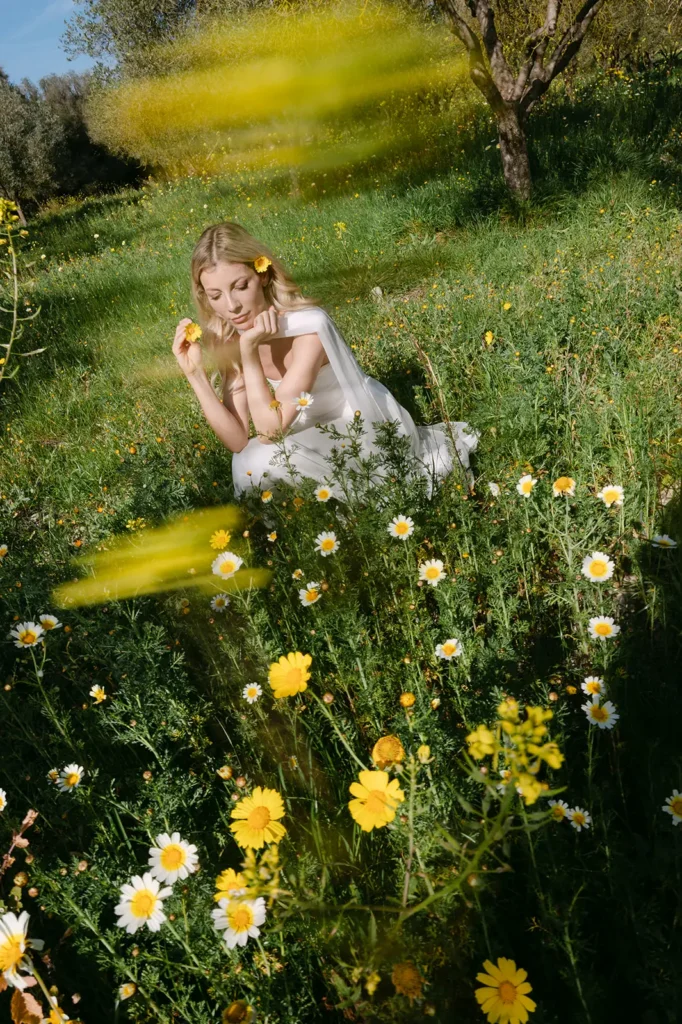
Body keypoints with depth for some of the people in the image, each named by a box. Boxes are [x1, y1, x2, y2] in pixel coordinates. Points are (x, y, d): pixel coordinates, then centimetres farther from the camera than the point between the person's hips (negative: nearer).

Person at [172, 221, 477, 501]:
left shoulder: (309, 325, -27)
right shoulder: (229, 339, -7)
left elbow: (270, 432, -28)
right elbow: (239, 442, -13)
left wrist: (250, 351, -33)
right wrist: (196, 374, -22)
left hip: (372, 430, -7)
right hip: (325, 434, 7)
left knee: (260, 462, -22)